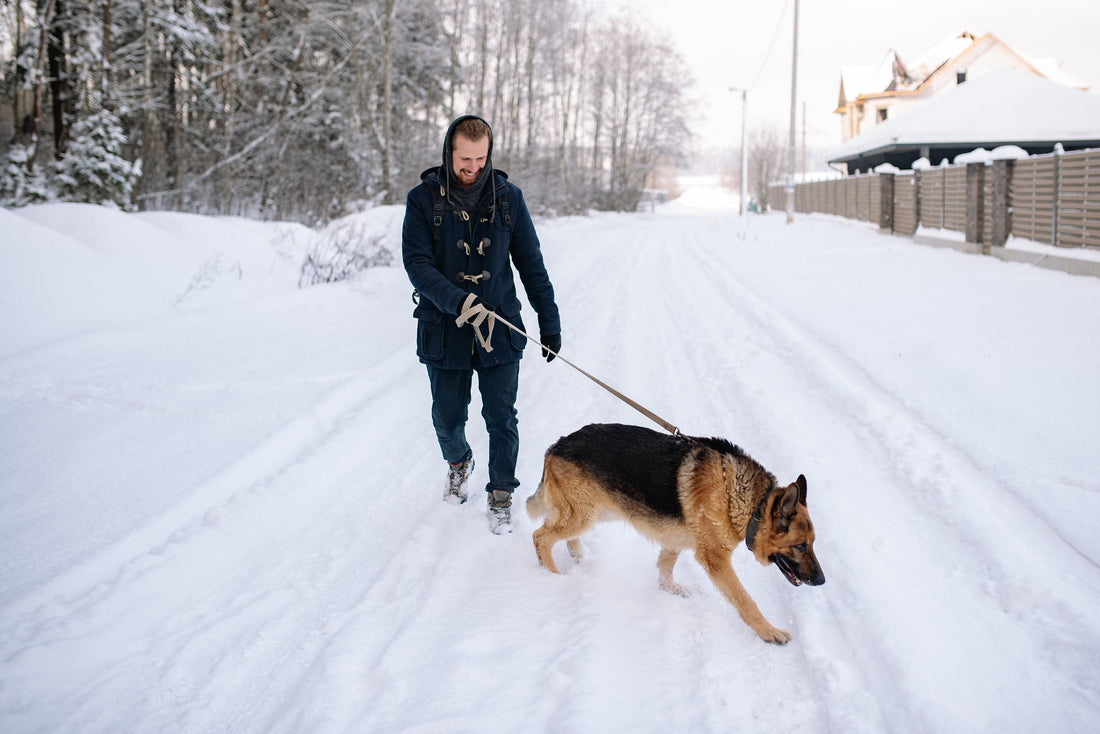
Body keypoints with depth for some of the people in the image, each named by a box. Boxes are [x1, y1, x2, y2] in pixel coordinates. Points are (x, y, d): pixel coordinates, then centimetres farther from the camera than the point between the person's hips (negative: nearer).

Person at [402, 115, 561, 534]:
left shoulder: (507, 197, 1)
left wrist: (549, 321, 4)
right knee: (447, 417, 12)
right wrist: (457, 301, -28)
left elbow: (531, 263, 6)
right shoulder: (424, 199, -4)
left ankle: (501, 493, 22)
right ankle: (459, 462, 44)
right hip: (444, 330, 0)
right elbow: (416, 262, -12)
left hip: (500, 328, 0)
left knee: (501, 419, 2)